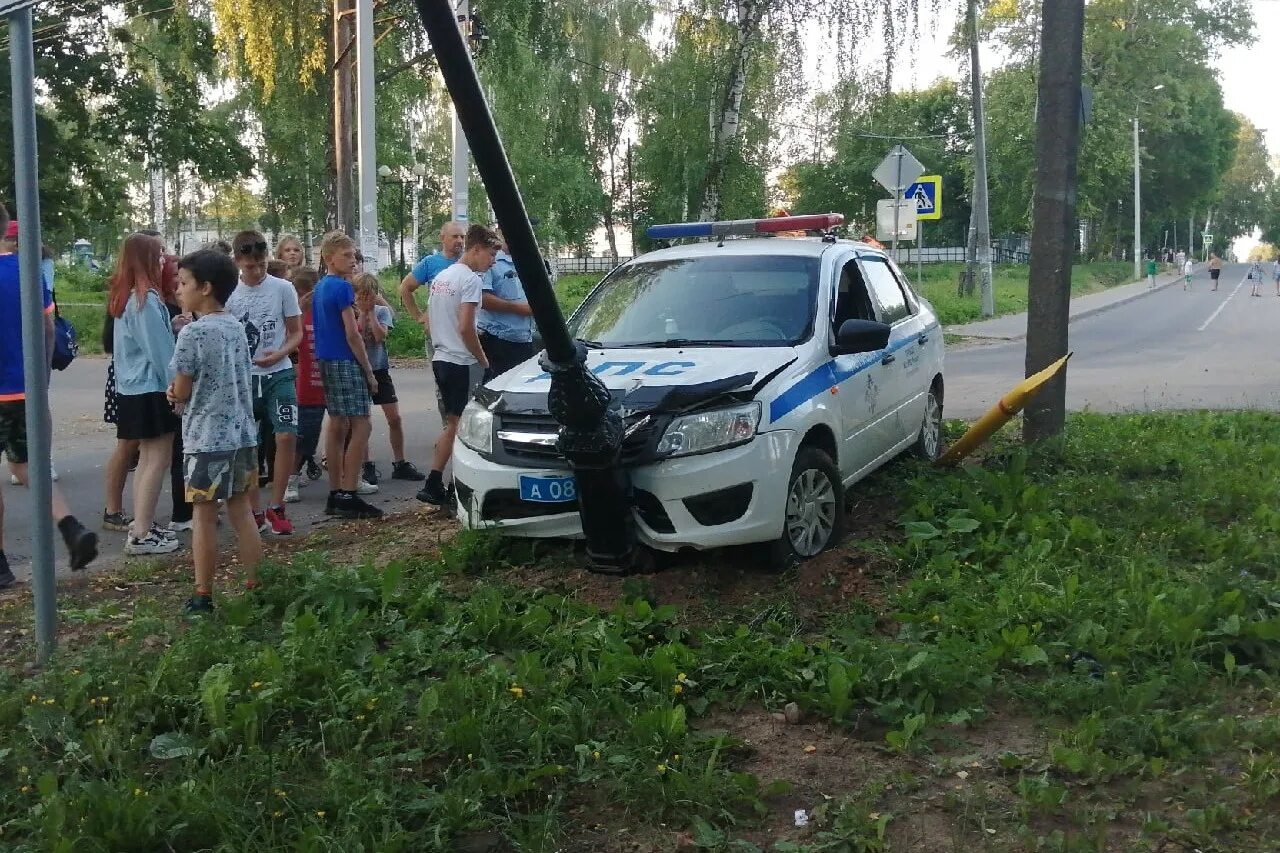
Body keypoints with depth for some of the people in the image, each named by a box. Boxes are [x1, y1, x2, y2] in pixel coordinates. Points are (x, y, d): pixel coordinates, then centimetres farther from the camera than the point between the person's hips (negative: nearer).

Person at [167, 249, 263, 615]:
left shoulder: (192, 333, -14)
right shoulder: (237, 327, 8)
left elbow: (180, 392, -10)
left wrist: (175, 393, 12)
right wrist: (183, 391, 7)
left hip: (207, 438, -6)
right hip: (242, 433, 7)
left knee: (205, 516, 2)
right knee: (242, 512, 12)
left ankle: (203, 597, 9)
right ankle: (255, 587, 16)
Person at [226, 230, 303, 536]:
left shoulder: (283, 288, -2)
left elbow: (296, 333, 2)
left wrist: (279, 353, -16)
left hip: (278, 375, -1)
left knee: (286, 436, -12)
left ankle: (276, 507, 2)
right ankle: (255, 512, 16)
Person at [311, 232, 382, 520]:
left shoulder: (320, 287, 14)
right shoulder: (342, 288, -14)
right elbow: (352, 334, -16)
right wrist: (369, 371, -11)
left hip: (327, 362, 10)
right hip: (346, 363, -10)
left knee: (337, 426, 12)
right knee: (360, 427, -7)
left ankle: (336, 495, 15)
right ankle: (348, 496, -9)